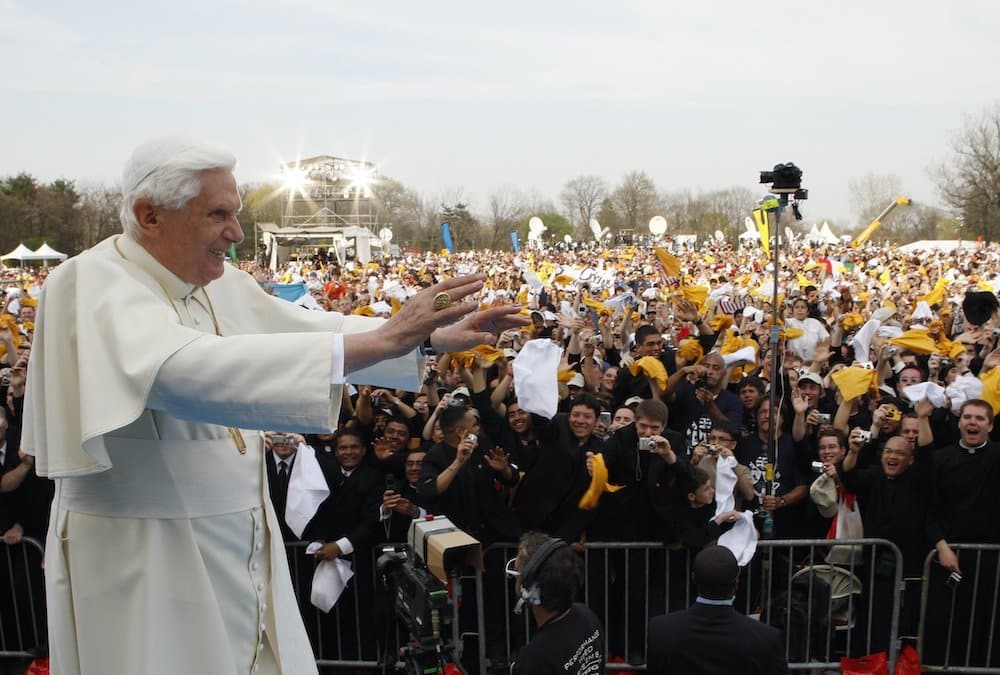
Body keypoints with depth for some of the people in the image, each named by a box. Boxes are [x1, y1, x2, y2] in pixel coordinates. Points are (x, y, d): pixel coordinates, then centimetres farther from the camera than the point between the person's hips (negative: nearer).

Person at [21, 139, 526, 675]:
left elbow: (311, 329, 6)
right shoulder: (94, 283, -19)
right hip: (143, 560, -6)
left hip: (243, 544, 7)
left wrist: (434, 337, -5)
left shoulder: (219, 284, 3)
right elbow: (190, 369, -37)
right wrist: (383, 339, -41)